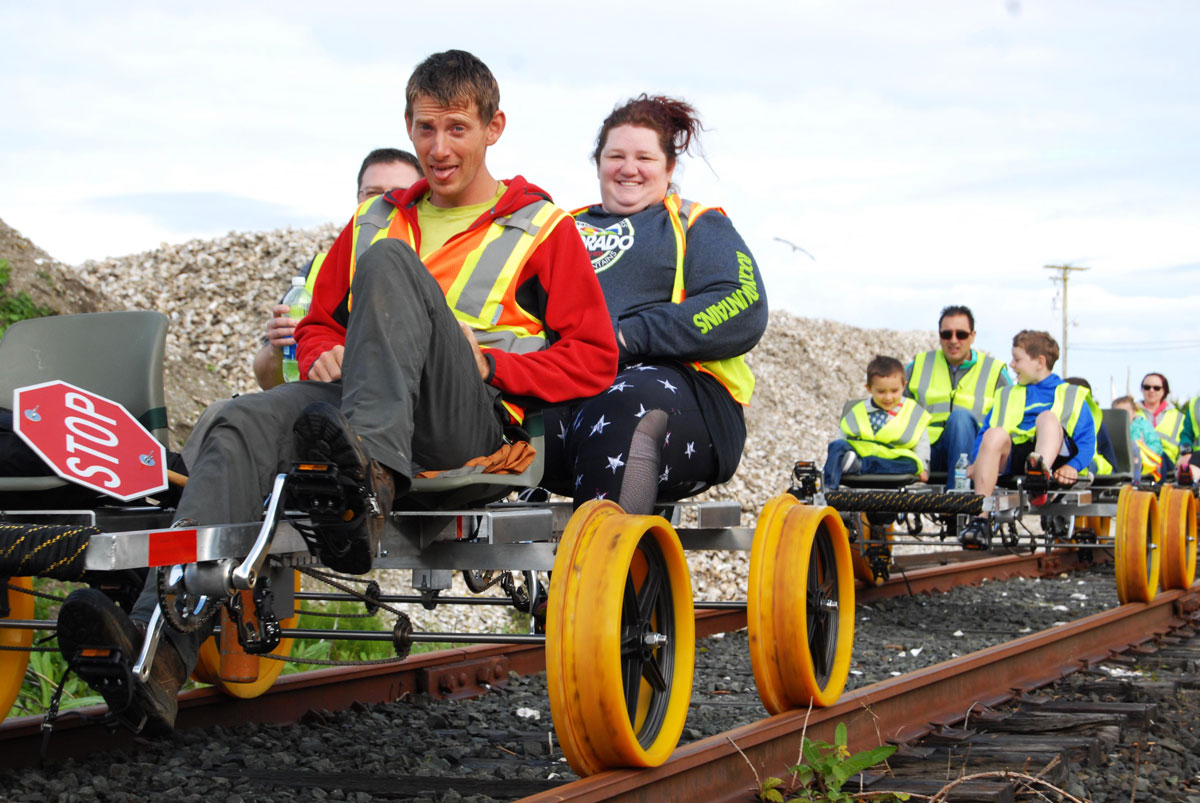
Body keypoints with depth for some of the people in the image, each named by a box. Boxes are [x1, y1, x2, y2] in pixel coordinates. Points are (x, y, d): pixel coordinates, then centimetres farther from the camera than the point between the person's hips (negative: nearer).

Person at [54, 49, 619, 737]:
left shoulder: (543, 228, 14)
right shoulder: (374, 220, 28)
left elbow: (596, 358, 6)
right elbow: (319, 323, 33)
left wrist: (490, 364, -7)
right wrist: (324, 354, 8)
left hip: (477, 419, -4)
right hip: (358, 403, 4)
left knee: (390, 263, -27)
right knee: (247, 423, -29)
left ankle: (369, 479, -47)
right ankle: (161, 644, -48)